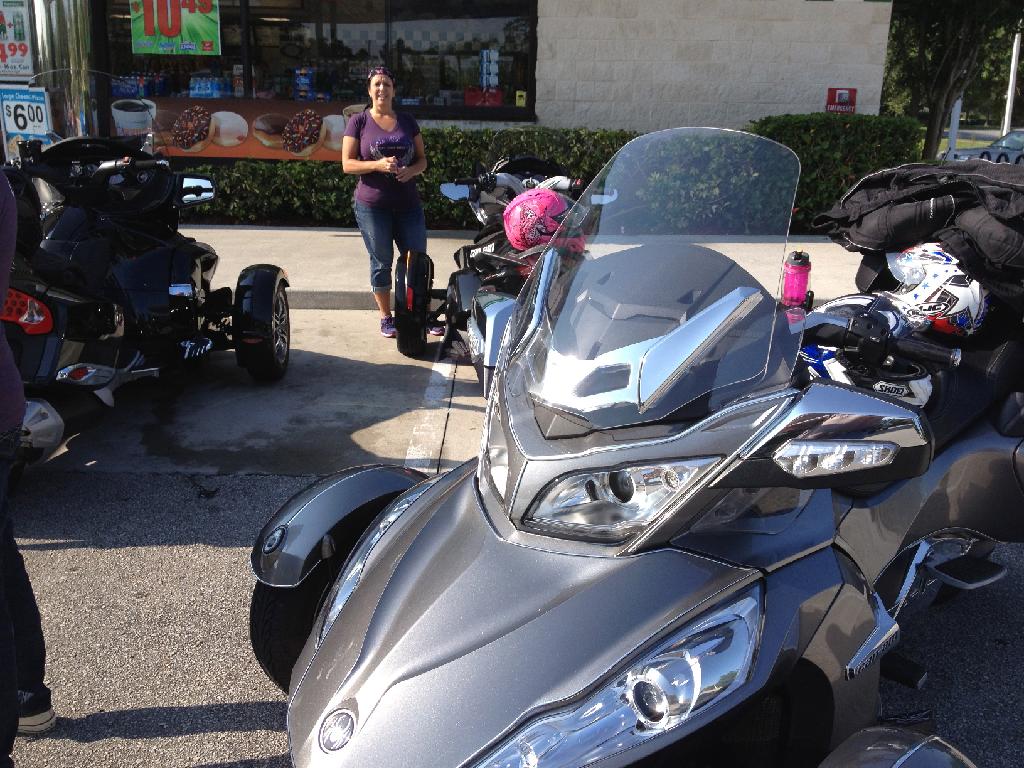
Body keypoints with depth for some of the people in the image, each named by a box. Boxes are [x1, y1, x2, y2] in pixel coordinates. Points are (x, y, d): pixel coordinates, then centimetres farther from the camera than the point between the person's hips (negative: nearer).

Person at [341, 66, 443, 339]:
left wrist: (411, 170, -11)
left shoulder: (407, 121, 9)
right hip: (372, 206, -3)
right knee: (381, 262, 6)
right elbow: (347, 164, -4)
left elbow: (422, 159, 12)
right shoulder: (359, 121, 0)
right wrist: (377, 165, -20)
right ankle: (386, 317, 18)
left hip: (409, 204, 3)